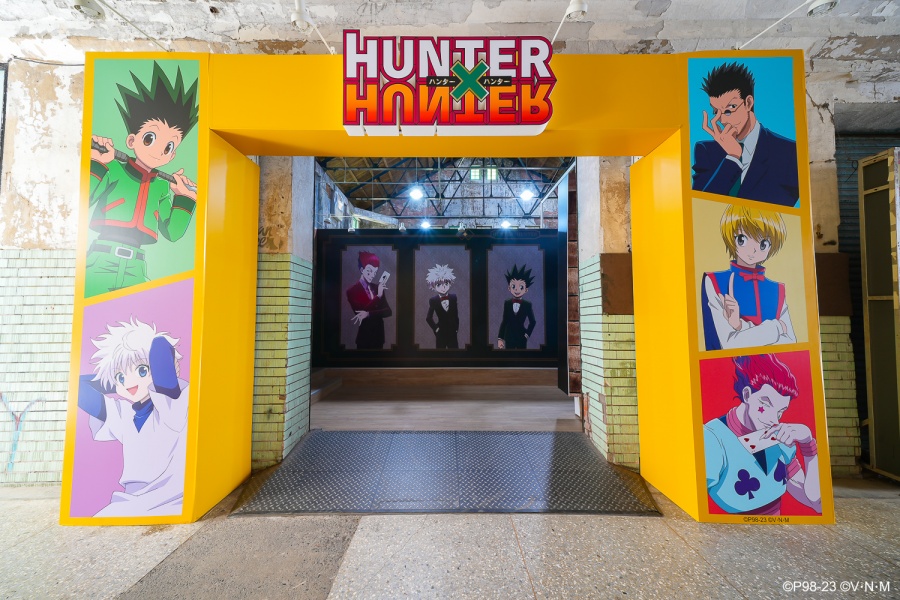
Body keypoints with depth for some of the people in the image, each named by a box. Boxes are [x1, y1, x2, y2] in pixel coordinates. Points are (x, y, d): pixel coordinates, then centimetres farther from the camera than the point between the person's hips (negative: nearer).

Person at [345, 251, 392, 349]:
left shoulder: (377, 288, 6)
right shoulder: (352, 290, -8)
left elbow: (388, 311, -3)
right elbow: (360, 313, -19)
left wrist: (368, 313, -19)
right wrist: (378, 296, -21)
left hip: (379, 337, 5)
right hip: (364, 337, -4)